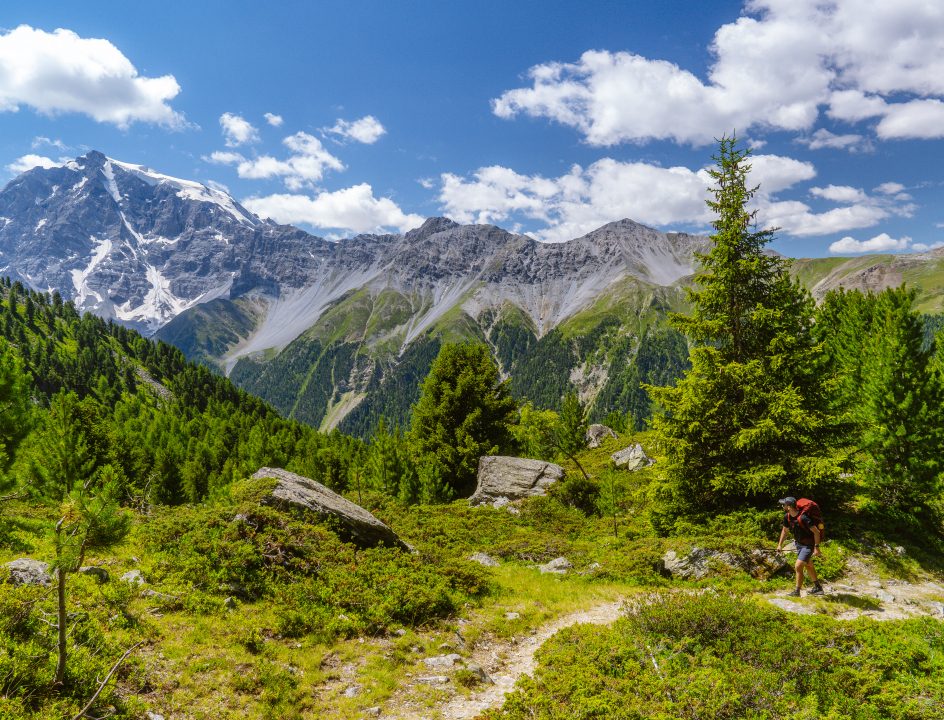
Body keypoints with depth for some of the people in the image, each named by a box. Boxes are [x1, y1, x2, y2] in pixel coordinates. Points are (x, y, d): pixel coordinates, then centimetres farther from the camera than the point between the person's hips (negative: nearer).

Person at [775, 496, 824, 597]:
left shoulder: (803, 517, -31)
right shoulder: (787, 517, -6)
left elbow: (816, 532, -24)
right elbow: (785, 530, 11)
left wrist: (816, 547, -22)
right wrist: (780, 545, 10)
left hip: (808, 545, -9)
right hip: (799, 543, 9)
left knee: (798, 567, -12)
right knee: (809, 566, 22)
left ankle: (796, 592, 0)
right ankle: (818, 588, 40)